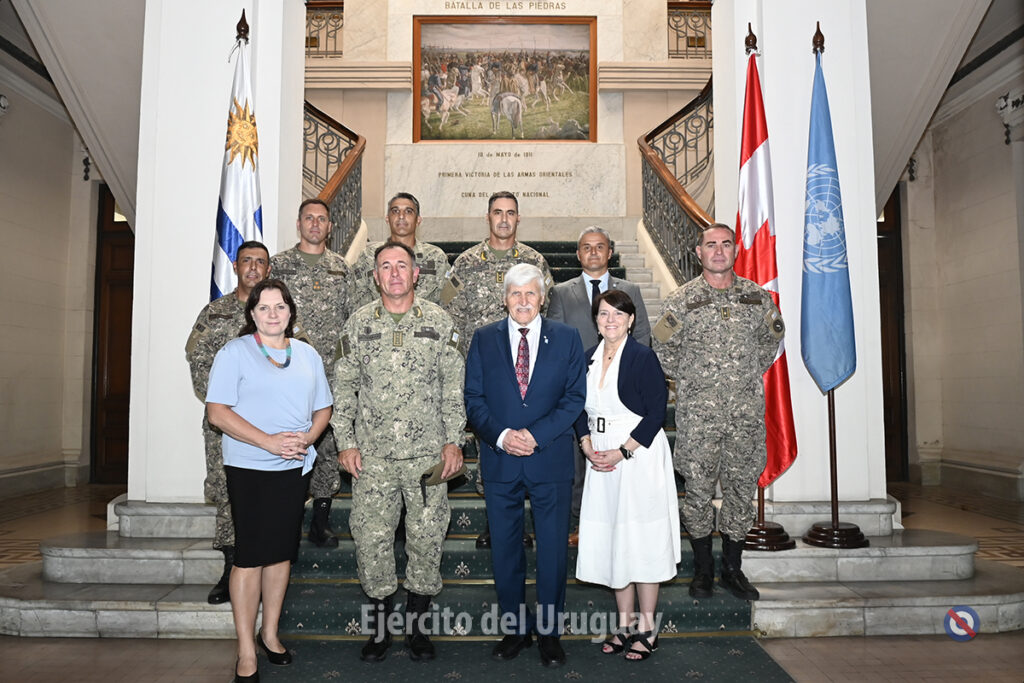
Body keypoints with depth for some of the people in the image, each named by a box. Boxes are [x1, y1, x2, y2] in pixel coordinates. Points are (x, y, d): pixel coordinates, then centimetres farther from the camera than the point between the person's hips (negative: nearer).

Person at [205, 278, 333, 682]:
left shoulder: (307, 355, 11)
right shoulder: (234, 352, -3)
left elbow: (323, 408, 13)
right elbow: (217, 412, -12)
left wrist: (307, 438, -8)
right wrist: (269, 441, -20)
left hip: (294, 467, 5)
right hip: (248, 467, -4)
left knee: (282, 552, 12)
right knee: (250, 554, -1)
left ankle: (269, 633, 28)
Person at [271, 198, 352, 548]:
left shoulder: (341, 267, 13)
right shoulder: (279, 263, 6)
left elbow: (352, 317, 14)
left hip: (333, 371, 2)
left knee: (329, 443, 3)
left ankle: (321, 521, 14)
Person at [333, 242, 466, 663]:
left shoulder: (439, 322, 3)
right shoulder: (358, 324, 6)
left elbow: (455, 387, 3)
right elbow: (343, 387, 7)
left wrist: (454, 441, -3)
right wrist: (345, 443, 1)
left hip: (428, 453, 0)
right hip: (373, 455, 1)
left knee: (427, 537, 5)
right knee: (371, 537, 4)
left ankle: (417, 624, 23)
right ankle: (379, 626, 22)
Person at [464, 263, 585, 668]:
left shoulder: (566, 339, 3)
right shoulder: (484, 339, 6)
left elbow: (575, 397, -2)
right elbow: (473, 398, 2)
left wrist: (535, 435, -13)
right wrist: (501, 436, -14)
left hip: (551, 460, -1)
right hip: (500, 461, 1)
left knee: (553, 549, 7)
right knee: (504, 550, 10)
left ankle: (550, 631, 23)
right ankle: (515, 628, 27)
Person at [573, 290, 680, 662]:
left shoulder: (643, 357, -8)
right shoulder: (589, 357, 9)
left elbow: (656, 412, -11)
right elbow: (581, 408, 13)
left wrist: (621, 452, -15)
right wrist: (588, 447, -3)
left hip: (638, 455, -6)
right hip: (602, 459, 6)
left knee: (642, 541, 1)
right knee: (611, 541, 10)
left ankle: (647, 628, 15)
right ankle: (624, 624, 23)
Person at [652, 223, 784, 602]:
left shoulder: (757, 296, 5)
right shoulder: (682, 299, -1)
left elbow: (772, 339, 20)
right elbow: (663, 350, 7)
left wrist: (751, 374, 14)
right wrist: (688, 380, 6)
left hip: (747, 412, 2)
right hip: (697, 413, -2)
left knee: (741, 487, 9)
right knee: (699, 490, 4)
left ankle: (733, 570, 24)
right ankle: (702, 571, 19)